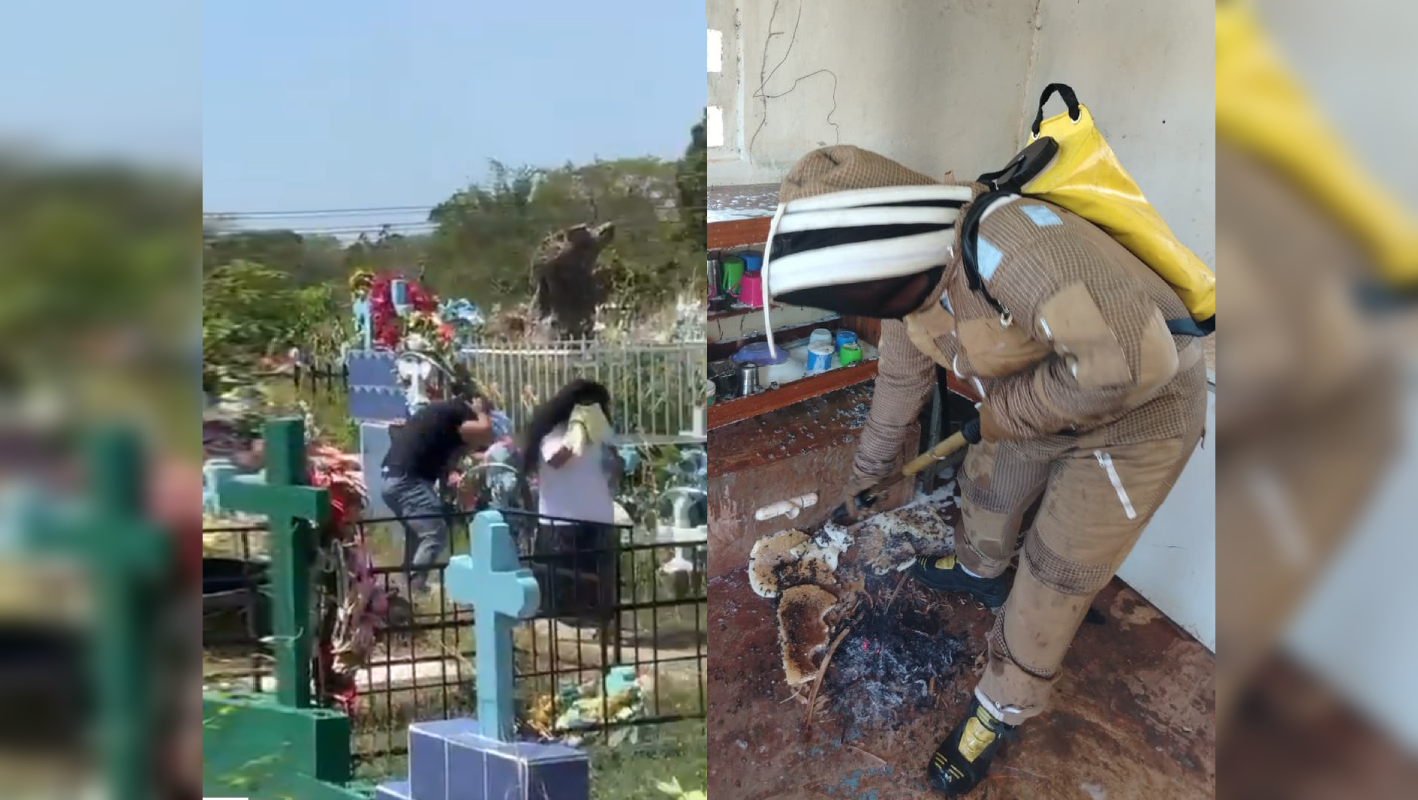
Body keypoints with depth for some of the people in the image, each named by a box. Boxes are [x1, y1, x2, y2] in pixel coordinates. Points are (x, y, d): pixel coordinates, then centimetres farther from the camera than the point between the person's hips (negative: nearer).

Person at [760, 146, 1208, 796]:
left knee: (1054, 578, 2)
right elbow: (900, 378, 14)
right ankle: (980, 572, 58)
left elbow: (1131, 358, -46)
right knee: (988, 483, 27)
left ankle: (1001, 712, 22)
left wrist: (1006, 411, -30)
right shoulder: (910, 287, -7)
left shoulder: (1009, 243, -40)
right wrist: (868, 468, 29)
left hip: (1136, 414, -8)